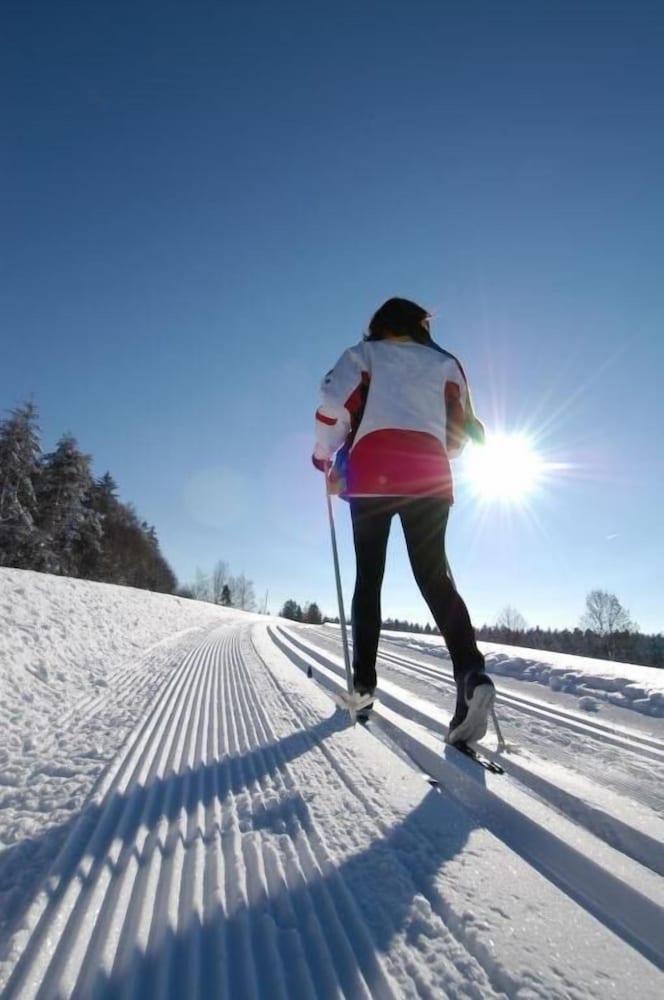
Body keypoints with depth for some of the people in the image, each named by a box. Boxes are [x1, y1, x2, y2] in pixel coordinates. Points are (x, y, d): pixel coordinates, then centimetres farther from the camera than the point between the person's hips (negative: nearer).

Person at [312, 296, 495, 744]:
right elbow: (461, 430, 16)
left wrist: (324, 456, 15)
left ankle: (364, 679, 4)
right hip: (430, 474, 2)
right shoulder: (444, 363, 23)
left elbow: (334, 406, 2)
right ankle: (472, 671, -20)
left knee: (369, 575, 6)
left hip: (373, 471, -1)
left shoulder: (364, 353, 18)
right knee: (434, 574, 0)